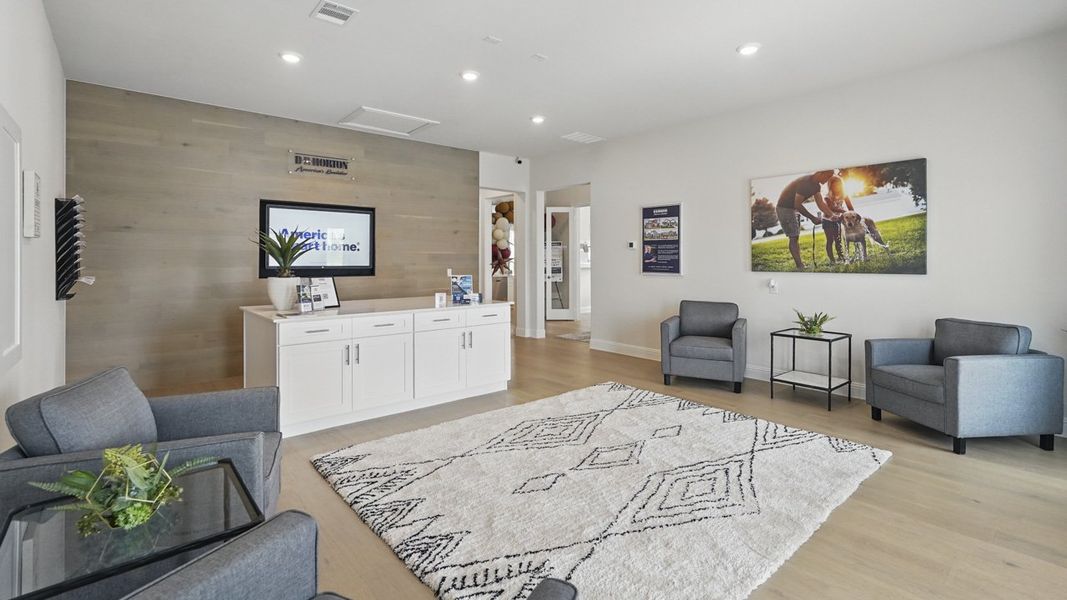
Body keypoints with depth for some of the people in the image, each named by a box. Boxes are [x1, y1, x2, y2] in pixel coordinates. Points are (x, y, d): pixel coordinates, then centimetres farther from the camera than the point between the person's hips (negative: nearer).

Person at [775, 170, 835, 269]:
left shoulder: (816, 186, 3)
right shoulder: (805, 183, -26)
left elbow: (821, 203, 7)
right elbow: (797, 205, -26)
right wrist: (812, 218, -20)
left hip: (794, 209, 10)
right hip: (784, 208, -10)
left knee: (796, 237, 9)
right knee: (793, 238, -11)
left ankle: (800, 263, 13)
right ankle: (800, 266, -11)